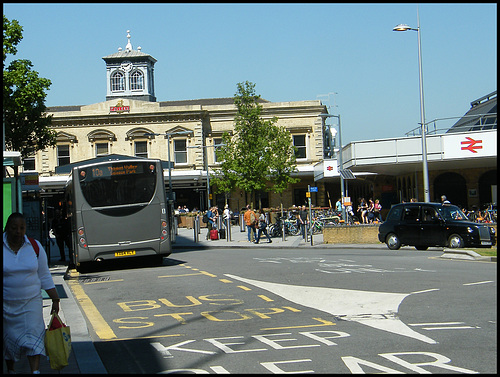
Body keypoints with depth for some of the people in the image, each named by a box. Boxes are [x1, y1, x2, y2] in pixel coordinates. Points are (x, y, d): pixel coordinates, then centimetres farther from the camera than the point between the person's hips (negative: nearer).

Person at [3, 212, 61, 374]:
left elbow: (45, 276, 7)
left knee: (33, 335, -11)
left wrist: (55, 299, 6)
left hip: (31, 301, 1)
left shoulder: (35, 247, 0)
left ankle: (35, 371, -13)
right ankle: (10, 369, 29)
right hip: (6, 304, -1)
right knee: (9, 338, 9)